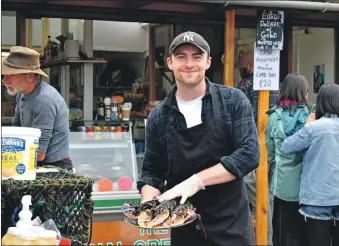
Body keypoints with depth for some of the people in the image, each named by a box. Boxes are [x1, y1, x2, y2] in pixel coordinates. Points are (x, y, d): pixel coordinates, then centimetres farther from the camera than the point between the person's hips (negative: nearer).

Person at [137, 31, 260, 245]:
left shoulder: (233, 101, -5)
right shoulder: (158, 117, 2)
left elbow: (249, 154, -14)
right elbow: (152, 170, 9)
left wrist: (197, 181, -22)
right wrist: (149, 201, -12)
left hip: (231, 225, -2)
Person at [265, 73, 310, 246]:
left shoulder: (274, 116, -3)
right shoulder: (307, 116, -11)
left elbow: (269, 149, 2)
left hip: (282, 180, 2)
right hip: (302, 179, -2)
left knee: (282, 226, 13)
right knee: (300, 227, 9)